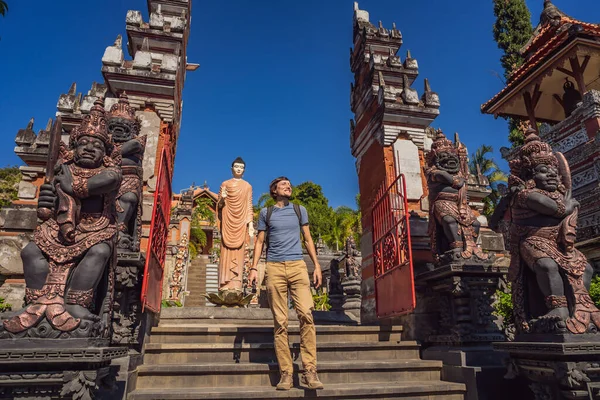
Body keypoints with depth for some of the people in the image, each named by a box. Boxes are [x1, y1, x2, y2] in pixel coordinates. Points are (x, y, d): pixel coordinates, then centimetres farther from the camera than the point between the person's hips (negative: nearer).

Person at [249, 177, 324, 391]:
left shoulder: (300, 210, 16)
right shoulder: (266, 213, 13)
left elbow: (308, 239, 16)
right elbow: (259, 242, 13)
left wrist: (317, 265, 7)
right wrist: (254, 267, 1)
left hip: (298, 265, 1)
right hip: (274, 268, 0)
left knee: (306, 314, -15)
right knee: (280, 322, -1)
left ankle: (309, 370, -10)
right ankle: (286, 373, 3)